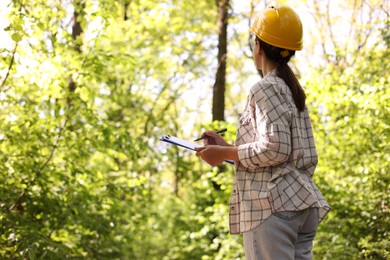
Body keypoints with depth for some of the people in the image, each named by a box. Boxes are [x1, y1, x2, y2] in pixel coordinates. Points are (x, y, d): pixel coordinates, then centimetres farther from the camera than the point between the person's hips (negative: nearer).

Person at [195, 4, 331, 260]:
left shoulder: (266, 88, -8)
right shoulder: (293, 90, 19)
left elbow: (275, 149, -18)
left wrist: (225, 154, -6)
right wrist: (227, 146, 20)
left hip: (274, 205, -9)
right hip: (301, 204, 9)